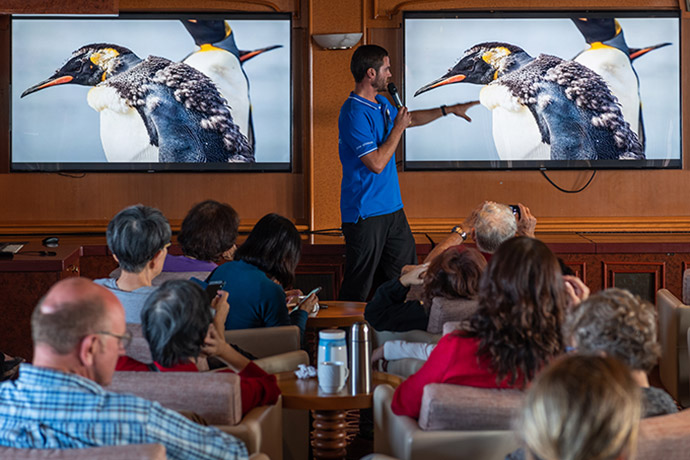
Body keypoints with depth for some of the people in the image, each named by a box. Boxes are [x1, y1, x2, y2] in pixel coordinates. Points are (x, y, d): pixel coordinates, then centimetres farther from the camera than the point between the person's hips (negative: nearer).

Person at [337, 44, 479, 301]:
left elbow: (409, 118, 33)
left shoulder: (381, 104, 11)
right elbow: (377, 163, -23)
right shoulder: (354, 114, -19)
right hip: (365, 213, -9)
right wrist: (398, 128, -13)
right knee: (358, 286, -3)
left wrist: (450, 110, 33)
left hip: (391, 208, 9)